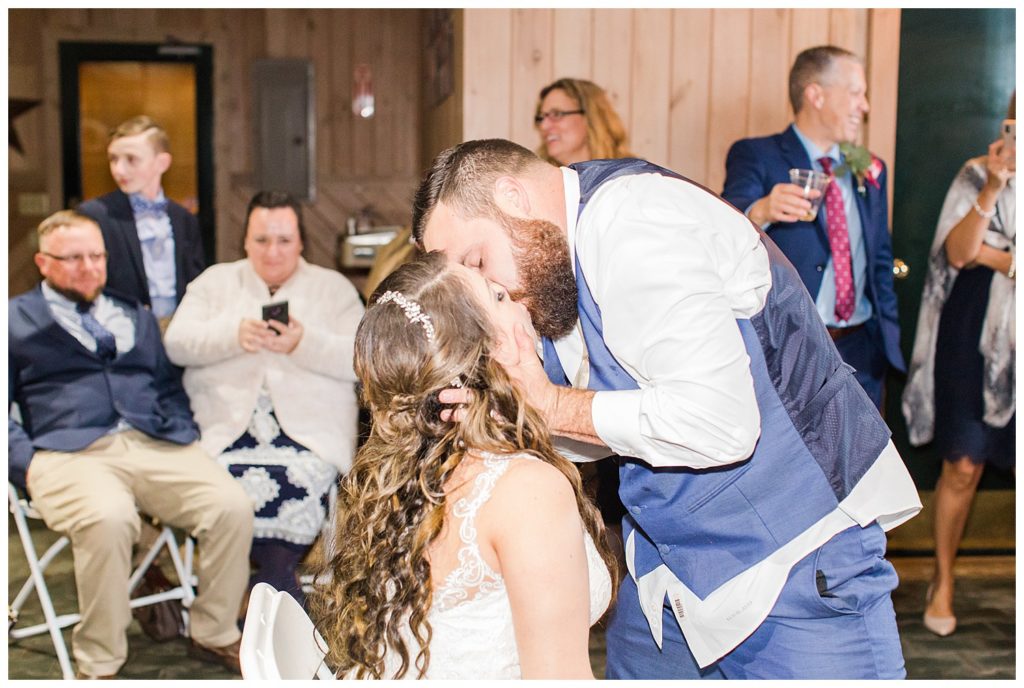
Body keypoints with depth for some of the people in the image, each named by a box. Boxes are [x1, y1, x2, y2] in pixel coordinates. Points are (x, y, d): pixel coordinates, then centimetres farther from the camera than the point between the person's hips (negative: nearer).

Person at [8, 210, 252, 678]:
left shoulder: (136, 317, 29)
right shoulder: (15, 319, 16)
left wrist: (184, 436, 6)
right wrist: (27, 463, -9)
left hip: (157, 446, 4)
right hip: (70, 452, -4)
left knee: (233, 507, -22)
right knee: (108, 518, -38)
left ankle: (215, 636, -1)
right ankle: (97, 667, -19)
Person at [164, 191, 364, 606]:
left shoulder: (334, 288, 16)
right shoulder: (215, 282, 21)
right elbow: (177, 343, 5)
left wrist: (304, 343, -14)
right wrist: (235, 335, -12)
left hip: (308, 430, -1)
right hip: (229, 426, 1)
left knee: (301, 479, -33)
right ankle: (283, 594, -17)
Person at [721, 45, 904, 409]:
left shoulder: (870, 170, 15)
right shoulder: (756, 156, -4)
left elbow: (881, 260, 20)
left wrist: (892, 337, 13)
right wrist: (760, 212, -45)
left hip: (861, 351, 6)